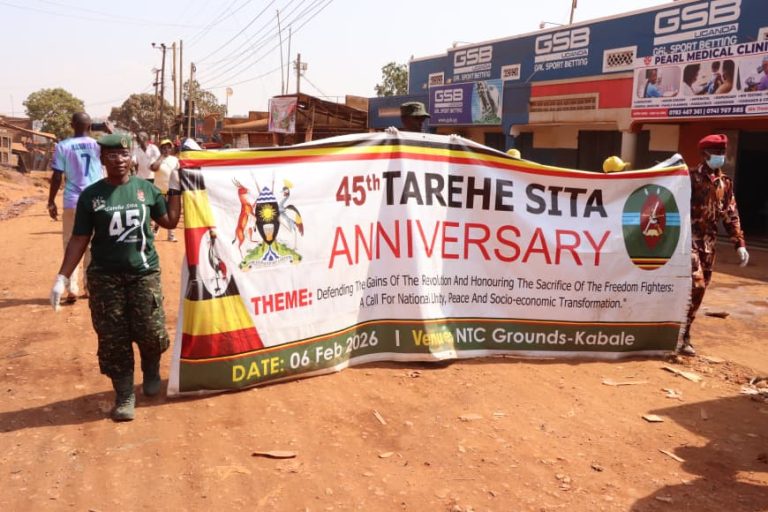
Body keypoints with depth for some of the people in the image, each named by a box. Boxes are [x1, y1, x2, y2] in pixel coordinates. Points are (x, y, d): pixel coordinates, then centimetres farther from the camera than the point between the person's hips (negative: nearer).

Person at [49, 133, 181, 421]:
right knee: (113, 339, 2)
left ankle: (151, 372, 30)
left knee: (151, 332, -2)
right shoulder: (91, 195, 0)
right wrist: (62, 277, -4)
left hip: (144, 273, 1)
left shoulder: (146, 188, 3)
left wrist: (175, 188, 7)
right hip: (105, 277, 0)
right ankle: (124, 396, 15)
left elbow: (170, 221, 13)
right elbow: (79, 239, 1)